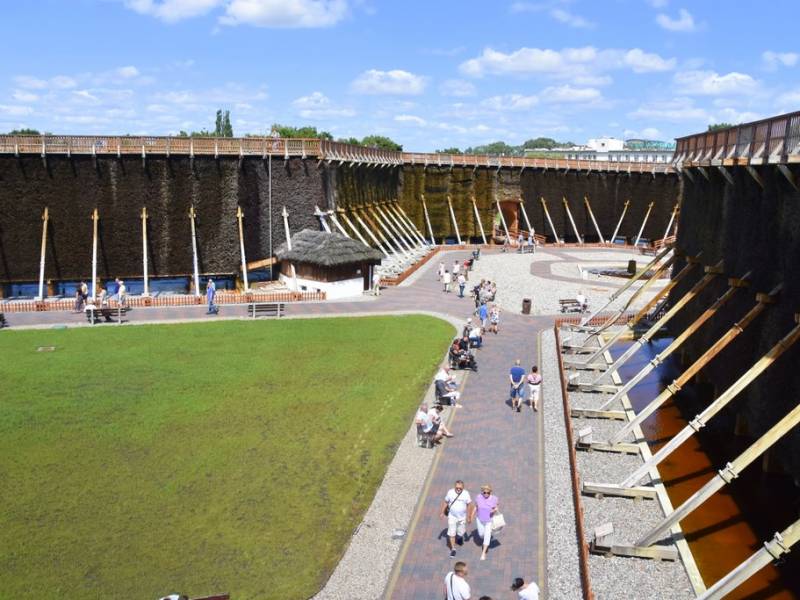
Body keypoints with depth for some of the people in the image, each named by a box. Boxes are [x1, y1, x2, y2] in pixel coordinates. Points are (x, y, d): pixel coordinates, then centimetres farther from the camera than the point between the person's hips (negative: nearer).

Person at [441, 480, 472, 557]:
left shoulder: (466, 494, -15)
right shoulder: (450, 492, -14)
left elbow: (469, 505, -6)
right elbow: (445, 502, -2)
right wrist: (442, 512, 3)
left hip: (462, 517, 0)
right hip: (452, 516, 0)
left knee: (461, 532, 12)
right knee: (451, 533, 1)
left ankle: (463, 534, 49)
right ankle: (453, 549, 18)